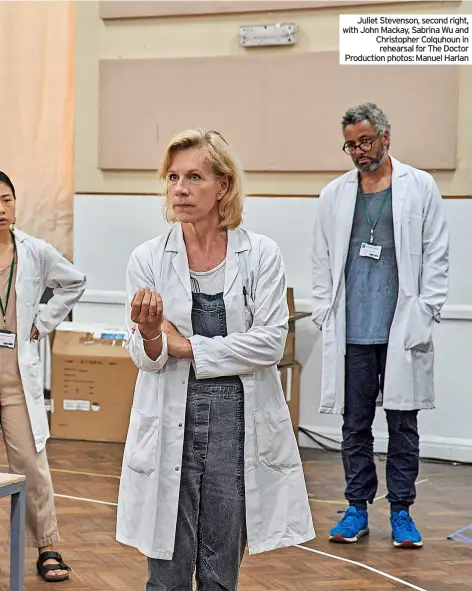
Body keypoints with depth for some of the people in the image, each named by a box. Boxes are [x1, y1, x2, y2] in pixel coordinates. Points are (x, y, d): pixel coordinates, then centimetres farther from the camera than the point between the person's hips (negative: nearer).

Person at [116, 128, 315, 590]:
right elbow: (145, 358, 0)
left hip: (238, 419, 0)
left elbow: (270, 342, -9)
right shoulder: (148, 258, 1)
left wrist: (185, 345, -8)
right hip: (171, 422, 1)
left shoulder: (261, 254, -1)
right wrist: (149, 333, -23)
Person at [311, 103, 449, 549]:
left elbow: (436, 256, 2)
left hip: (402, 329, -2)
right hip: (351, 332, 2)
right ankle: (357, 508, 17)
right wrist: (324, 314, 3)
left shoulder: (420, 187, 3)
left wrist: (426, 314, -5)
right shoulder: (334, 195, 10)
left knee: (402, 424, 4)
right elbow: (322, 261, 12)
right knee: (355, 425, 7)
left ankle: (401, 511, 13)